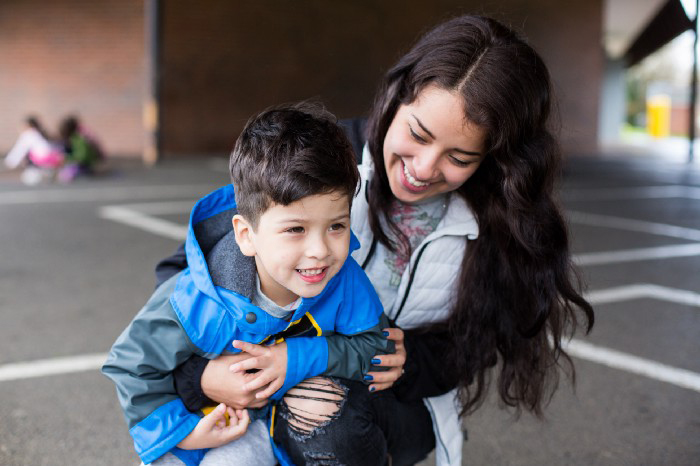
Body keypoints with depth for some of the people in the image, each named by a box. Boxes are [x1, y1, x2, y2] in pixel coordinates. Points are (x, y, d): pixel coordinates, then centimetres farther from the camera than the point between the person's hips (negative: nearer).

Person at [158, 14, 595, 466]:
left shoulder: (494, 228, -10)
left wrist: (409, 362, -24)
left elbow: (463, 355, -1)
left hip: (401, 409, 0)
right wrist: (198, 372, -29)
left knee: (334, 415, -34)